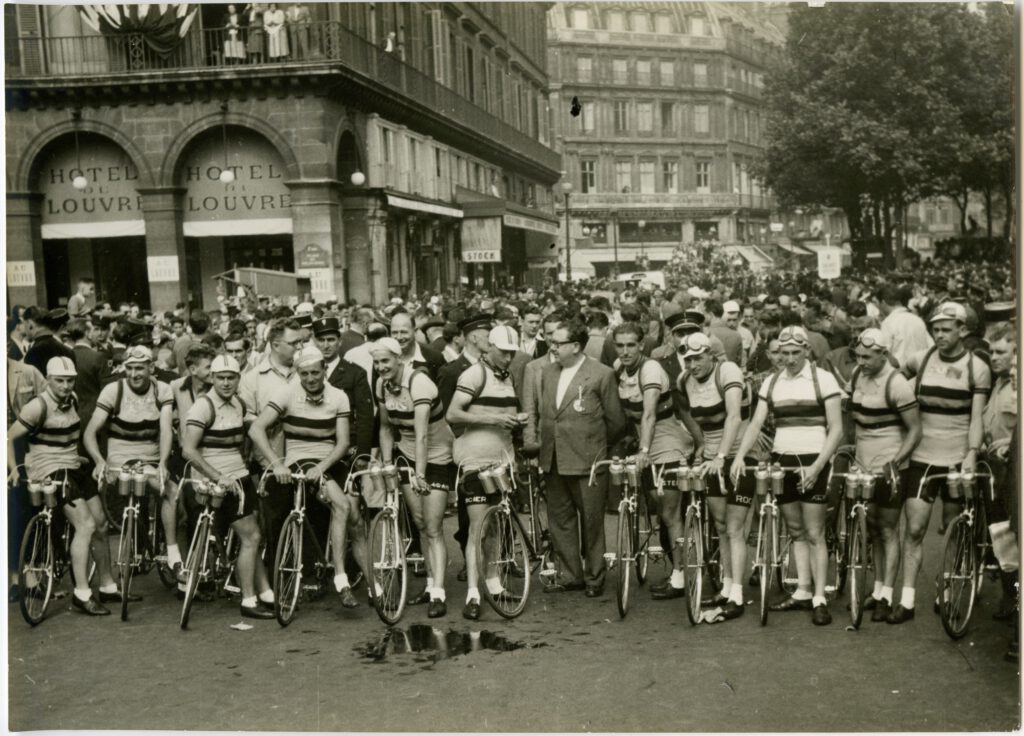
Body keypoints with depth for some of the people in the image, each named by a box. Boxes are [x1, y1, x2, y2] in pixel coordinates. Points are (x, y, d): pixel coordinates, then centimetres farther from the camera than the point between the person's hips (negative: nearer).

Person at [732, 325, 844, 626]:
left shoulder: (823, 379, -5)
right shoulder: (771, 383, 8)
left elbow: (836, 429, -7)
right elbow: (756, 423, 4)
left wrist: (816, 467, -17)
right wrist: (740, 455, -12)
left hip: (812, 462, -4)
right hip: (781, 462, 5)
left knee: (814, 534, -4)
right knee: (796, 531, 11)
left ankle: (820, 599, 0)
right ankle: (802, 592, 18)